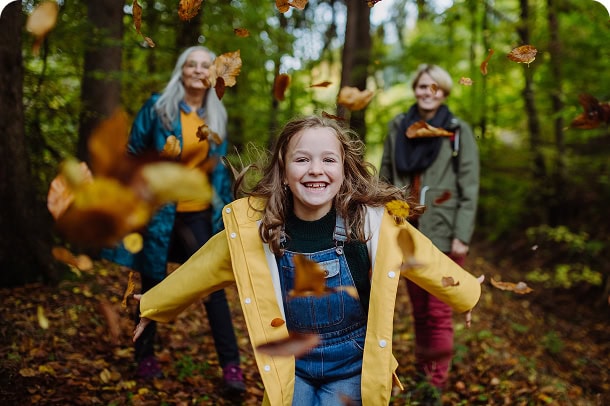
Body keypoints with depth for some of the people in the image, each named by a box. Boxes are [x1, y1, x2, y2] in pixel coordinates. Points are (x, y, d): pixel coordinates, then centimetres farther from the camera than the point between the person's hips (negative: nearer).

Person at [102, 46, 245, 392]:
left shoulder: (217, 117, 8)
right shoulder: (158, 107, -4)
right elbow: (134, 152, 1)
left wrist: (223, 210, 9)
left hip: (198, 213, 2)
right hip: (157, 210, -2)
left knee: (213, 286, -3)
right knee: (153, 286, 10)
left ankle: (231, 364, 4)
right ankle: (145, 356, 28)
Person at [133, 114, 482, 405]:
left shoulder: (373, 219, -17)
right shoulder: (253, 224, -16)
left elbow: (427, 260, -2)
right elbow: (199, 271, -1)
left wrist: (473, 296, 11)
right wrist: (152, 306, 11)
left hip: (353, 368, -1)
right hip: (291, 367, 1)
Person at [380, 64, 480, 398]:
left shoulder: (459, 132, -3)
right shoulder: (398, 127, 7)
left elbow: (469, 188, -7)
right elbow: (386, 178, 10)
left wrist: (462, 236, -13)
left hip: (443, 234, -4)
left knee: (439, 314, -2)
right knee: (419, 311, 14)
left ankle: (436, 386, 10)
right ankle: (420, 376, 27)